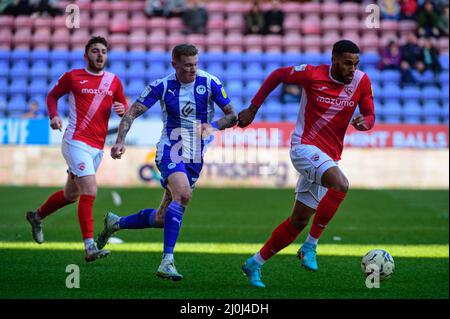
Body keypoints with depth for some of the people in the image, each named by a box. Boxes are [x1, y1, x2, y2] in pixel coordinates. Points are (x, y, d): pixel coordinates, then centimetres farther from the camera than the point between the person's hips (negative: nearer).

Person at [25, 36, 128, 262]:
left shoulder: (114, 81, 10)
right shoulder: (72, 77, 0)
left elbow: (124, 107, 18)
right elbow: (52, 95, 13)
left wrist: (122, 109, -6)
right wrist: (53, 115, -6)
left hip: (97, 147, 6)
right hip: (76, 141, -6)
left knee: (71, 194, 18)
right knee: (89, 192, -18)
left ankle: (37, 216, 43)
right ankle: (89, 247, -18)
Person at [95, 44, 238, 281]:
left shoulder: (209, 83, -5)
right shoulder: (162, 86, -7)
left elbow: (232, 115, -2)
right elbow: (132, 112, -6)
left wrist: (213, 126, -21)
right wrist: (120, 141, -21)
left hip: (195, 158, 3)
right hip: (170, 150, -3)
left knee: (163, 219, 6)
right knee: (183, 194, -33)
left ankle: (115, 223, 33)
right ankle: (167, 261, -32)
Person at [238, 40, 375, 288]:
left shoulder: (361, 81, -1)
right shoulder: (313, 75, -12)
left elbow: (370, 116, 7)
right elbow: (277, 75, 3)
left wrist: (364, 122, -19)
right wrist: (253, 109, 5)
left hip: (328, 157, 6)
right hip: (304, 146, -6)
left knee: (299, 221, 7)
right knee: (341, 184, -32)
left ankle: (255, 263, 21)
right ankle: (310, 246, -19)